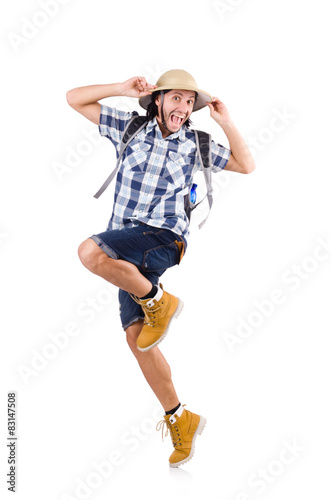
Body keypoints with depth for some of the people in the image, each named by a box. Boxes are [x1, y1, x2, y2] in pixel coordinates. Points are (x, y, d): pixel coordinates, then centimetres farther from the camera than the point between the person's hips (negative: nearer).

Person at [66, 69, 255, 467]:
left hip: (163, 237, -4)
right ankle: (179, 419, 9)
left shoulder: (195, 144, 8)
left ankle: (157, 301, -12)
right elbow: (74, 99, 11)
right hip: (125, 249, 4)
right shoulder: (130, 127, 10)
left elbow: (246, 165, 16)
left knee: (90, 252, -31)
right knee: (136, 337, -1)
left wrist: (226, 123, 3)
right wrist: (122, 90, -1)